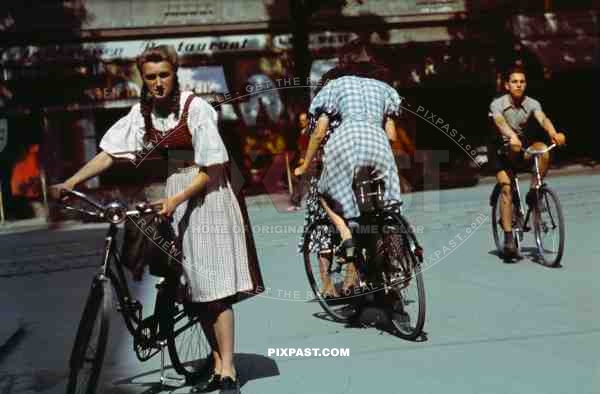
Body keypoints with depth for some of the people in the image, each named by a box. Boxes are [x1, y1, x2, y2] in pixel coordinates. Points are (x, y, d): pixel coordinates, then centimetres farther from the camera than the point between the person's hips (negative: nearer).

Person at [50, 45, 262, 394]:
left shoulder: (196, 108, -14)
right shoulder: (142, 113, 3)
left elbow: (211, 168, -14)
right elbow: (110, 153, 2)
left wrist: (176, 200, -20)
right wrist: (71, 182, -6)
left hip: (206, 195, -6)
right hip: (175, 197, 6)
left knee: (215, 289, -9)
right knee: (196, 290, 7)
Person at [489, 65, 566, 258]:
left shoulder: (532, 104, -9)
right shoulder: (497, 104, -15)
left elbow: (543, 119, -28)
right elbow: (500, 122, -34)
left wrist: (554, 133, -50)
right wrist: (512, 137, -56)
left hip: (525, 148, 2)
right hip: (504, 150, -2)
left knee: (543, 150, -30)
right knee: (506, 187, -19)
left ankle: (533, 192, -12)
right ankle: (509, 238, -17)